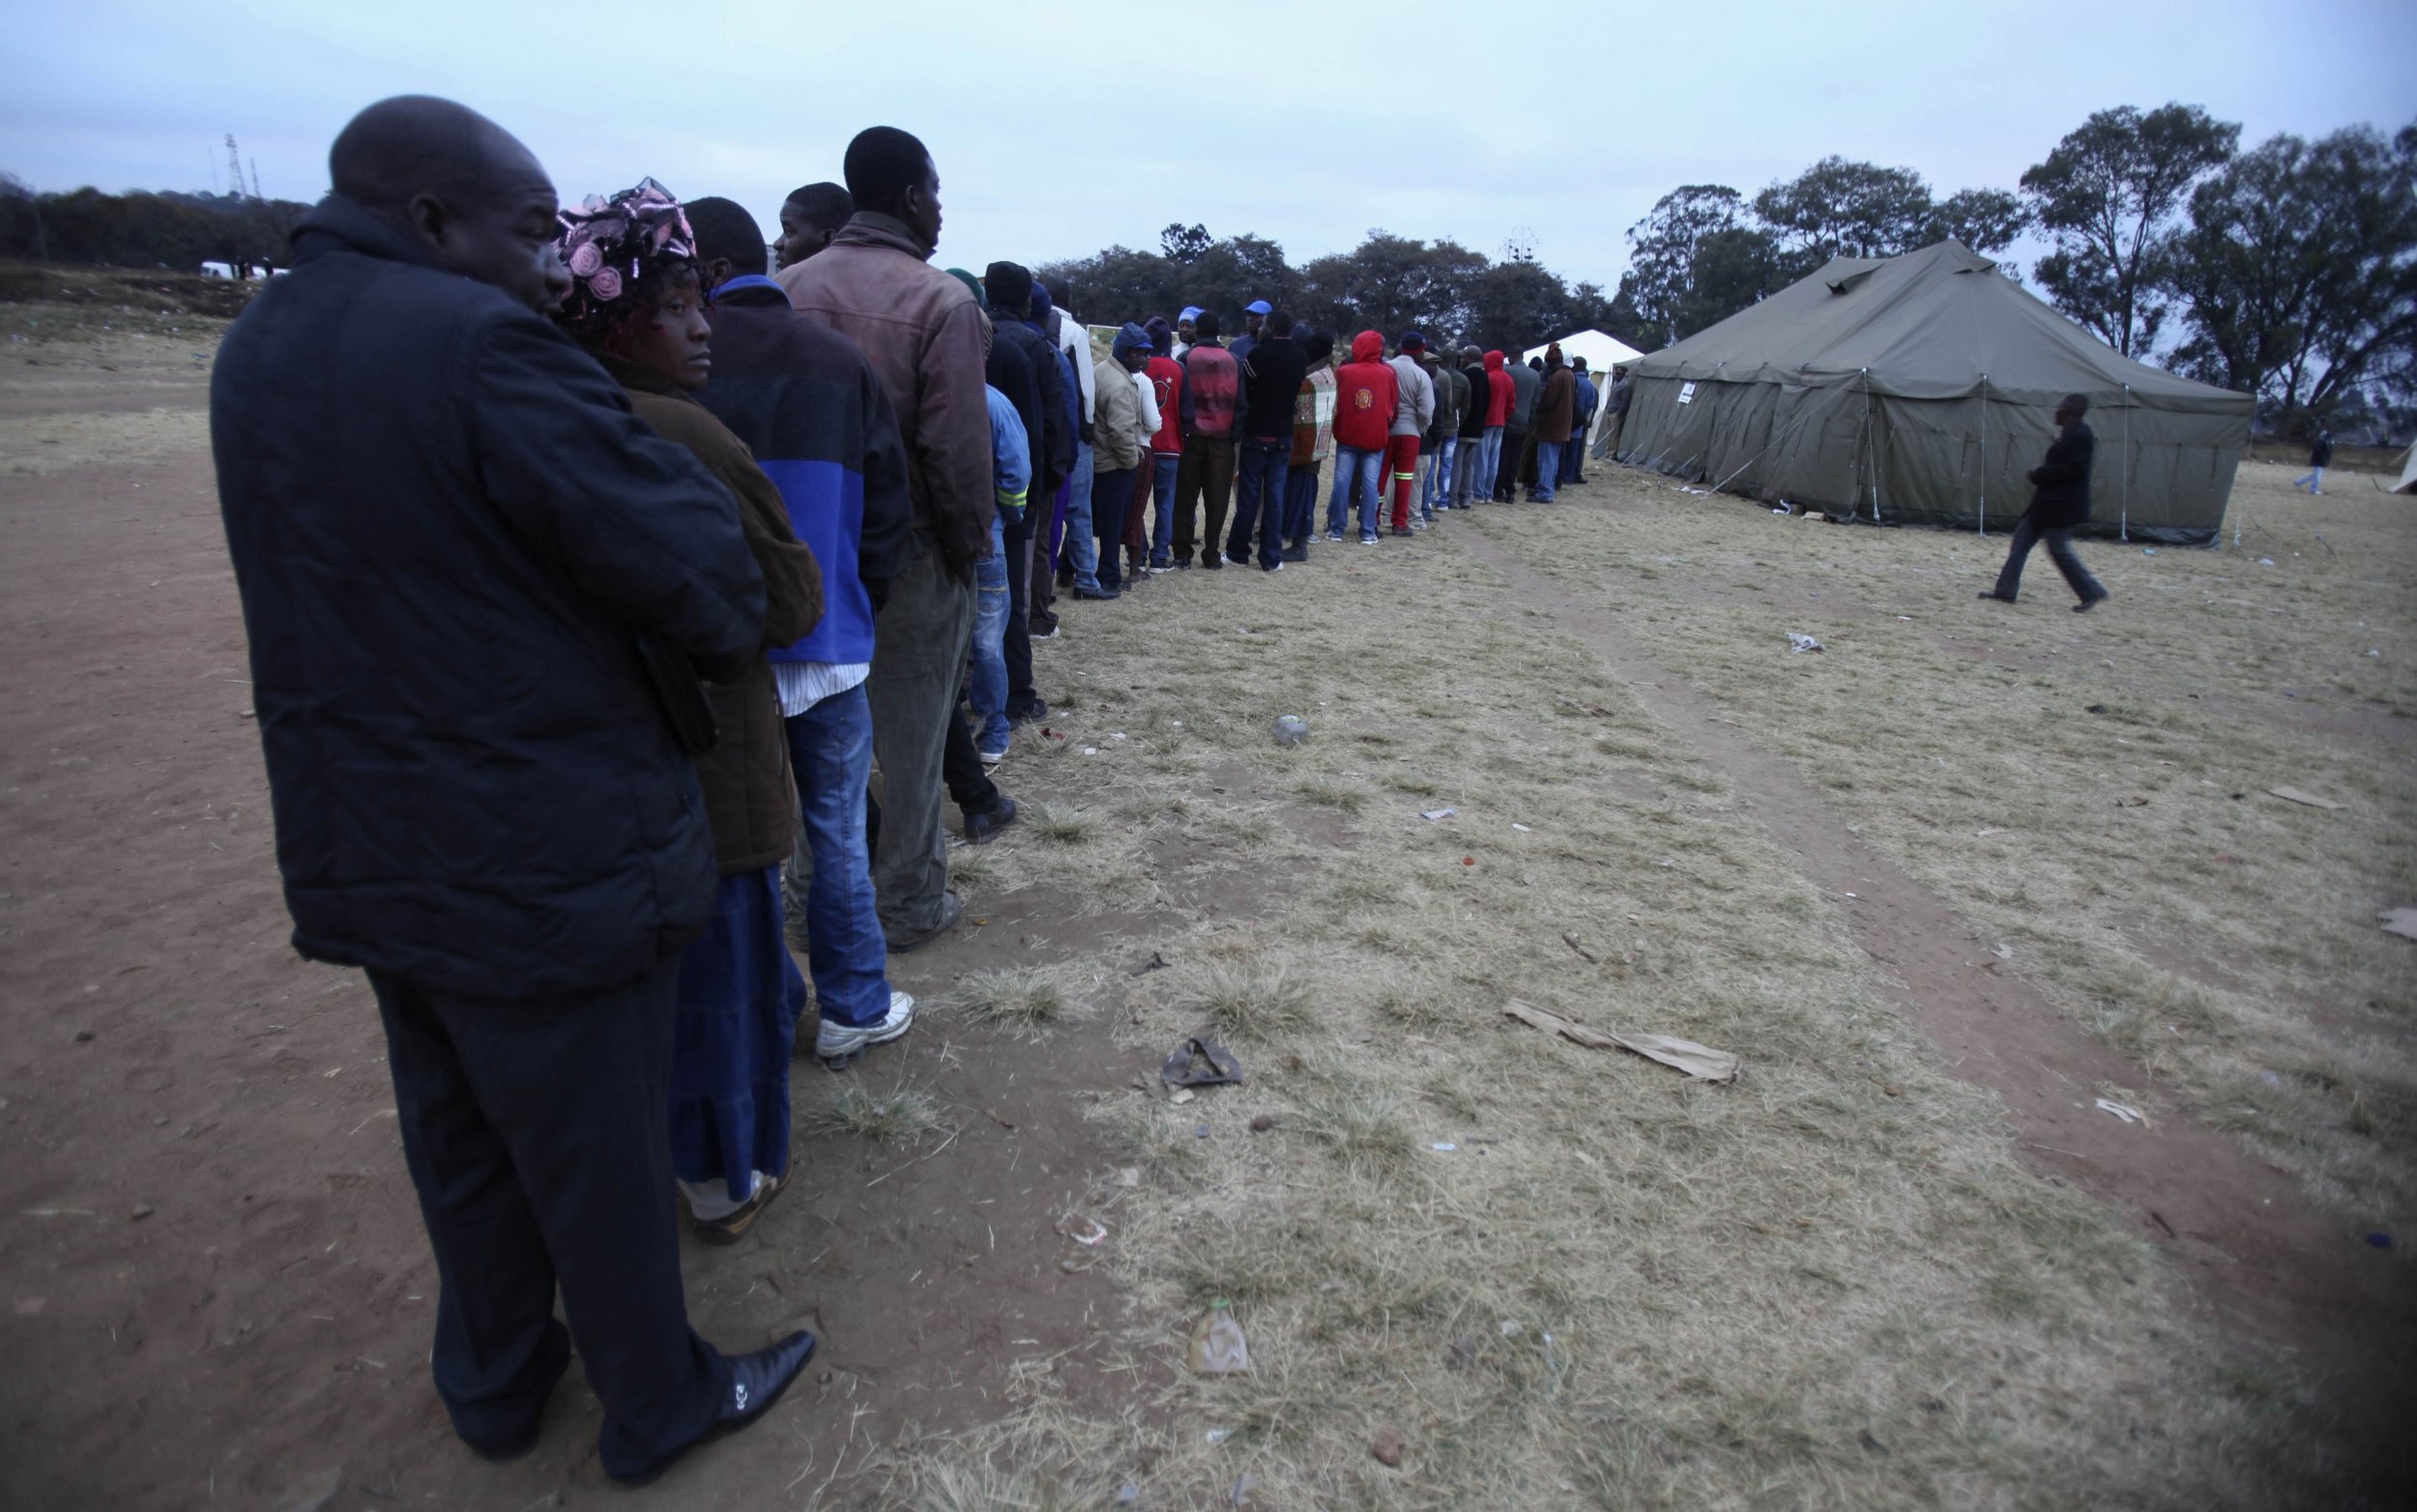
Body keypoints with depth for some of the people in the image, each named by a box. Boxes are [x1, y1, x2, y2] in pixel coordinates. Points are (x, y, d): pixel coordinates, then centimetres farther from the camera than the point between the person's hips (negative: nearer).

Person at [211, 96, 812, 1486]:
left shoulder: (256, 349, 7)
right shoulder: (482, 344, -21)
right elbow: (696, 565, -24)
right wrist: (729, 639, -2)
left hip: (363, 848, 8)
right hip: (548, 859, -8)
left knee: (457, 1135, 24)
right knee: (599, 1153, 11)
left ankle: (494, 1383, 45)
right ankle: (658, 1403, 34)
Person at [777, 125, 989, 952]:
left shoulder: (786, 289, 2)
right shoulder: (941, 301, -13)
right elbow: (957, 448, -17)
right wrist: (970, 545, -4)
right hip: (912, 552, -5)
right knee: (910, 735, 8)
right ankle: (908, 904, 20)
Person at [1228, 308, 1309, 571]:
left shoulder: (1259, 353, -13)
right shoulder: (1301, 357, 1)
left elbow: (1243, 387, -4)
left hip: (1257, 433, -3)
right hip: (1284, 434, 3)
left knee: (1249, 494, 4)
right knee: (1275, 495, 5)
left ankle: (1238, 552, 11)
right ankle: (1271, 557, 5)